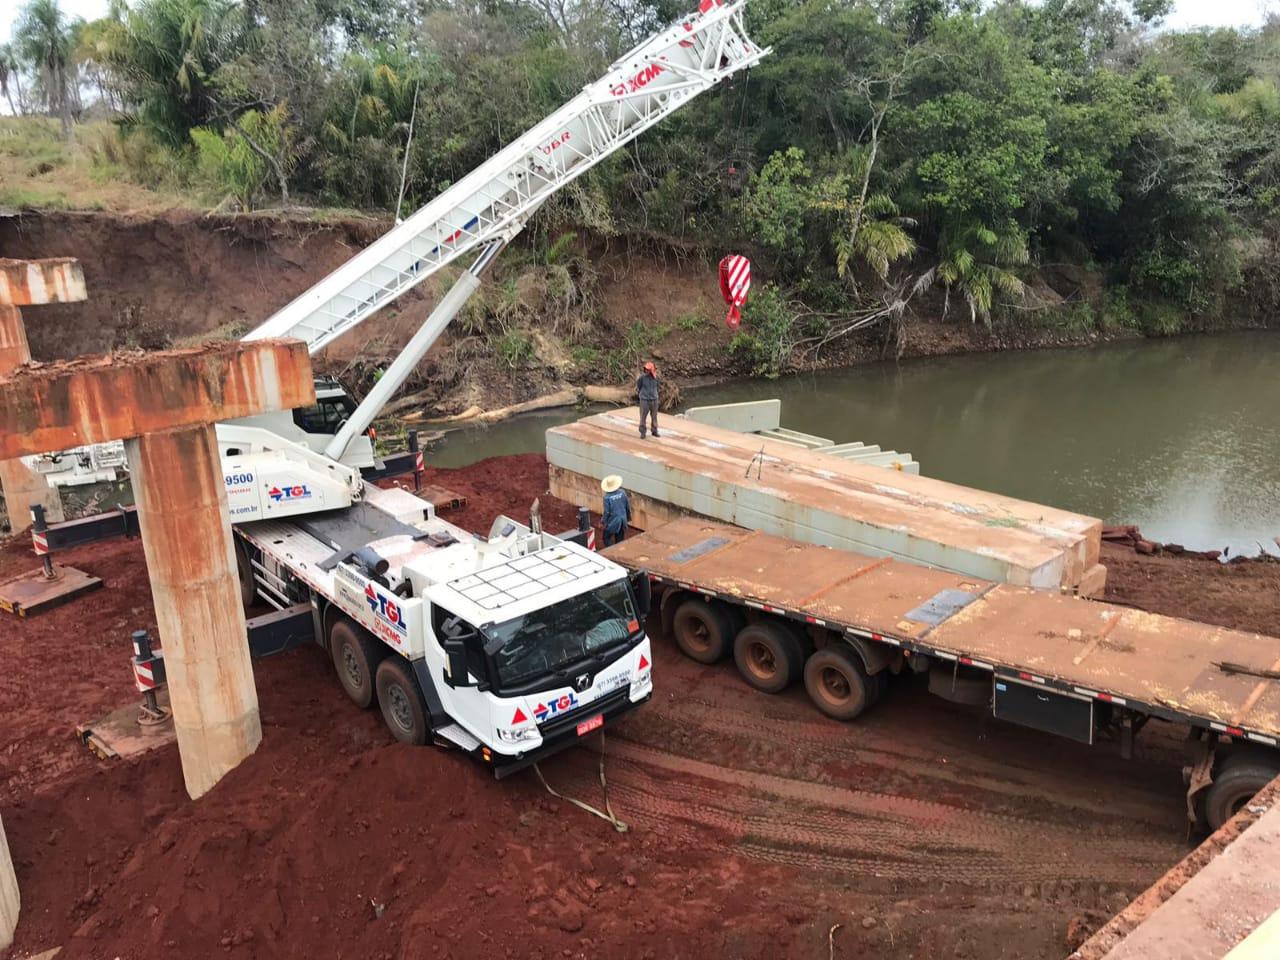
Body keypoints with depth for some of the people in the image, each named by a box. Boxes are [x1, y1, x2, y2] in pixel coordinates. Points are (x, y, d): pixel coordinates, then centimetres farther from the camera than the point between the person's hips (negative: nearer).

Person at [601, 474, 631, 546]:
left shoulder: (607, 497, -20)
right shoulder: (622, 492, -8)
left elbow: (606, 512, -16)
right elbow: (628, 507, 2)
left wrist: (604, 522, -1)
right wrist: (628, 517, 17)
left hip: (612, 521, -5)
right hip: (622, 520, 5)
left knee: (607, 538, 10)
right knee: (620, 540, 16)